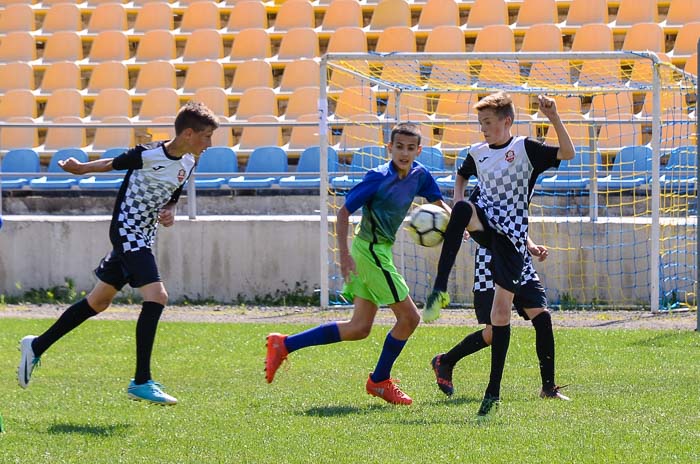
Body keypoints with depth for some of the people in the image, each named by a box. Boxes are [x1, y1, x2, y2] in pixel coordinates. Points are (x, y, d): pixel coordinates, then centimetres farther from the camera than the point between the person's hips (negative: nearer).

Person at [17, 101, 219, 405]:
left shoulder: (189, 162, 4)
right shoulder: (149, 155, -20)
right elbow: (114, 164, -3)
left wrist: (169, 212, -3)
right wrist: (80, 168, 9)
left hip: (144, 238, 9)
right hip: (126, 230, -9)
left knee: (99, 302, 16)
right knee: (156, 297, -20)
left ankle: (37, 346, 30)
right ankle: (141, 382, -18)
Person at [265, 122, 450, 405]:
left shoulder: (419, 175, 3)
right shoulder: (378, 178, -17)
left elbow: (439, 203, 16)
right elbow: (344, 212, -15)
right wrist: (344, 254, -21)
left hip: (380, 252, 8)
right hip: (371, 252, -8)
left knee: (359, 328, 9)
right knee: (409, 317, -6)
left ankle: (284, 345, 11)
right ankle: (380, 381, 11)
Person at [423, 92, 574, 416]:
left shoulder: (525, 149, -3)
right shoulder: (477, 153, 11)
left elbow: (567, 153, -15)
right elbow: (462, 175, 32)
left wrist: (553, 118, -28)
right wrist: (458, 210, 15)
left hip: (511, 237, -3)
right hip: (485, 226, 3)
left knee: (501, 313, -5)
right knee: (462, 209, -36)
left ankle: (493, 392, 3)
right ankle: (440, 290, -41)